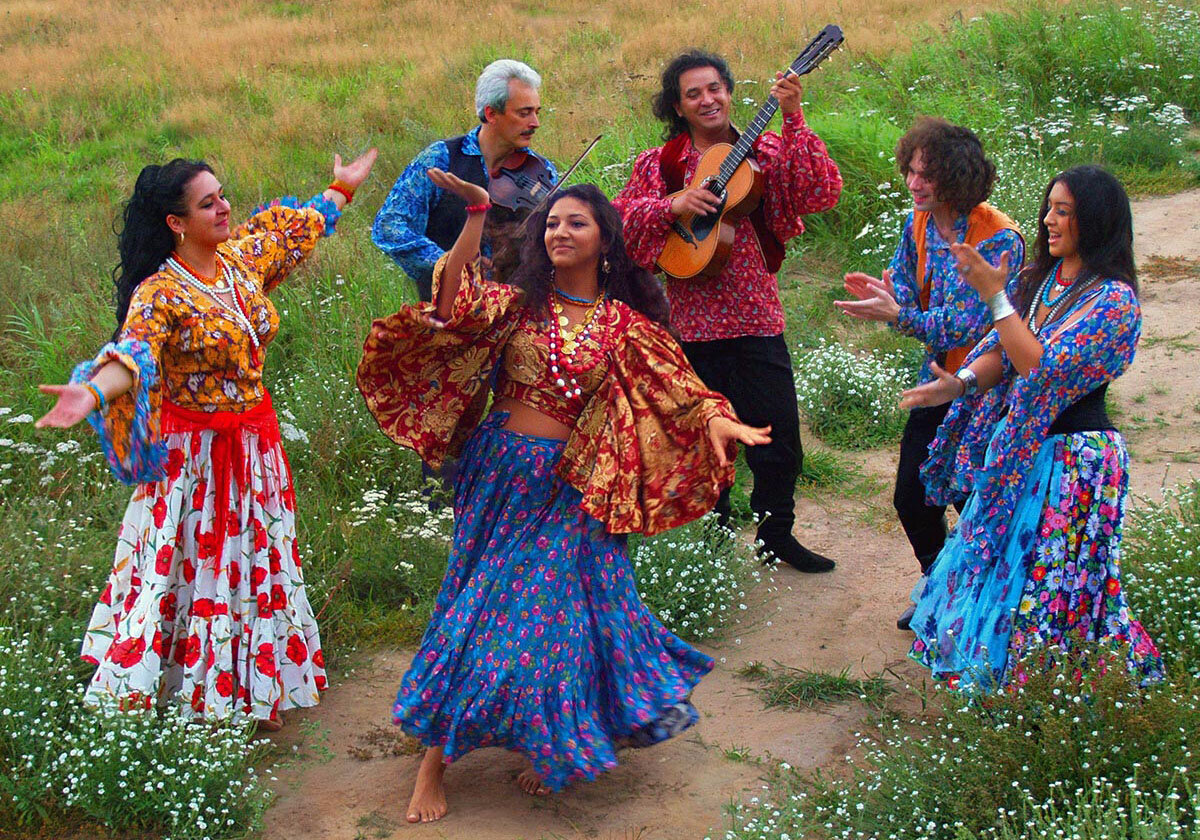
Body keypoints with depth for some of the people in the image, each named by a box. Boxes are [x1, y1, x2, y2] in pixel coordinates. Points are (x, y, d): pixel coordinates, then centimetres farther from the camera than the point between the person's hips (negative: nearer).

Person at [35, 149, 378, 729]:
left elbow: (297, 229, 21)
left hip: (255, 442, 7)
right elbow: (134, 350, -37)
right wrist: (92, 391, -57)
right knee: (185, 567, 0)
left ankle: (253, 694, 29)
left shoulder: (243, 258, 1)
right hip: (192, 452, -7)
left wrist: (340, 190, 35)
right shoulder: (161, 293, -20)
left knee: (256, 562, 15)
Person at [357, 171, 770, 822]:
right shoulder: (518, 303, 2)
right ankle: (434, 766, 10)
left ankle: (545, 749, 24)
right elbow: (458, 307, -17)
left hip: (570, 491, 1)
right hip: (502, 472, -1)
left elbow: (678, 388, -1)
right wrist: (476, 216, -23)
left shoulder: (625, 324, 5)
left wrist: (719, 420, -21)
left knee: (559, 606, 2)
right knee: (482, 603, 1)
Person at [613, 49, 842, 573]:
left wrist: (793, 118, -19)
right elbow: (620, 217, -2)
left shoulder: (765, 154, 4)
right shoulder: (660, 164, 5)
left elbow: (820, 193, -12)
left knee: (779, 439, 4)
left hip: (757, 319, 1)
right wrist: (673, 205, -18)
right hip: (692, 325, -1)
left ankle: (775, 534, 23)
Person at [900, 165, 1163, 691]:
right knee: (999, 565, 16)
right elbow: (1002, 351, 7)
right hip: (1019, 447, 8)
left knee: (1046, 585, -1)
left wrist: (995, 297, -26)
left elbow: (1047, 369, -24)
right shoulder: (1040, 280, 8)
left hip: (1070, 458, -8)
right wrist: (961, 383, -14)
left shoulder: (1112, 300, -16)